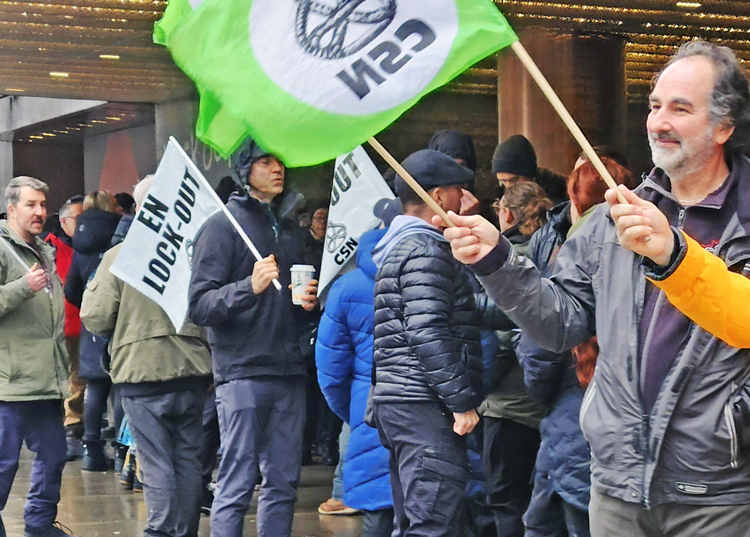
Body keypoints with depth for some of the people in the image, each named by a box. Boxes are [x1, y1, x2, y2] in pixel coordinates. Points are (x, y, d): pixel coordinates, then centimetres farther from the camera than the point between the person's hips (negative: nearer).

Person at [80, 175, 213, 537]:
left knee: (157, 464, -1)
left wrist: (91, 290, 13)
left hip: (142, 375, -3)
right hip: (192, 371, 3)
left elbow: (95, 319, -5)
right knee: (189, 460, 12)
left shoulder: (119, 256, -7)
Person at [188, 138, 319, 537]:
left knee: (282, 485, 9)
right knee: (236, 487, -6)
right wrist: (250, 287, -27)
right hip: (243, 373, -7)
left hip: (289, 372, 7)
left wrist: (309, 302, 8)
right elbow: (199, 306, -13)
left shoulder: (289, 229, 19)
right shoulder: (223, 225, -4)